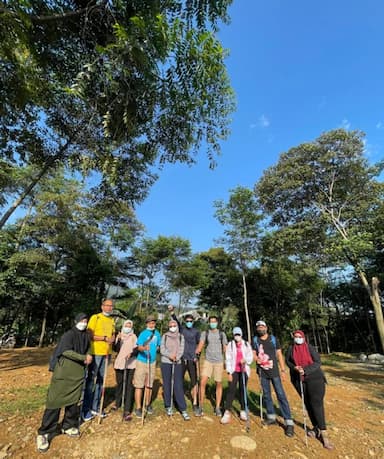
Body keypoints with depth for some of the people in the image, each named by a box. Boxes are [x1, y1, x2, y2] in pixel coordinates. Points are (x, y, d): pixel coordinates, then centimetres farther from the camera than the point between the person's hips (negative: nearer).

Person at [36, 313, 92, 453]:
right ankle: (44, 433, 9)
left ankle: (68, 426, 28)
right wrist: (84, 357, -20)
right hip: (64, 372, -6)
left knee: (74, 400, 12)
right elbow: (66, 351, -21)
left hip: (78, 373, 6)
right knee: (55, 400, -3)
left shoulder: (86, 336, 8)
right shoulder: (68, 335, -10)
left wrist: (87, 358, -2)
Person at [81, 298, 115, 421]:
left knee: (101, 380, 13)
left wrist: (112, 339, -4)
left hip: (106, 353, 6)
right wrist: (105, 338, -18)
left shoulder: (112, 320, 11)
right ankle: (86, 409, 14)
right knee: (90, 380, 2)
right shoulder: (95, 317, -8)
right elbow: (90, 335, -13)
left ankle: (95, 407, 25)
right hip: (95, 353, -6)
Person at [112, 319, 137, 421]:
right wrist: (118, 340, -16)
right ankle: (117, 403, 38)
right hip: (119, 363, 2)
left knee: (129, 386, -7)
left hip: (131, 364, -2)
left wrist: (131, 353, -24)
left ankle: (127, 411, -5)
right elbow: (116, 349, 0)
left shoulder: (133, 337, 4)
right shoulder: (119, 336, 10)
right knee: (119, 384, 14)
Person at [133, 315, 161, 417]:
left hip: (152, 362, 5)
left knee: (149, 385, 16)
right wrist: (144, 348, -44)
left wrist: (152, 351, 8)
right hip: (141, 361, -4)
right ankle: (138, 408, 11)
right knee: (139, 386, -1)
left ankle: (147, 405, 32)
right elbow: (139, 347, -26)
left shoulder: (157, 334, 2)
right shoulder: (143, 334, -13)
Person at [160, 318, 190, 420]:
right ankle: (168, 406, 23)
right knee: (167, 385, 7)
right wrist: (170, 355, -19)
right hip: (165, 363, 0)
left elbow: (181, 350, -1)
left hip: (177, 363, 0)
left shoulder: (181, 337, 4)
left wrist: (176, 357, -19)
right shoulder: (164, 336, 1)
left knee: (178, 386, -4)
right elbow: (162, 350, -4)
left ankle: (183, 409, 1)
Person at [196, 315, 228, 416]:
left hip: (219, 362, 1)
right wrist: (193, 354, -22)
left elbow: (225, 348, 8)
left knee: (219, 384, 7)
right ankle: (201, 406, 7)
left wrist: (227, 361, 7)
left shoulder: (222, 334, 4)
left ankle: (217, 408, 21)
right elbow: (200, 346, -7)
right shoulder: (205, 333, 2)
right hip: (208, 361, 0)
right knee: (203, 382, -8)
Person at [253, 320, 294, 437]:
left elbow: (279, 354, 1)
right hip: (262, 372, 2)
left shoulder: (274, 339, -1)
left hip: (274, 371, -2)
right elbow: (254, 353, 5)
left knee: (281, 395, -4)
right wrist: (256, 358, -17)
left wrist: (283, 370, -3)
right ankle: (271, 417, 27)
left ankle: (289, 422, 3)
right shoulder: (255, 340, 3)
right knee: (266, 395, 11)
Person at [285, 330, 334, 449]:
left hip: (314, 378, -3)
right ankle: (316, 427, 26)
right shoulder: (290, 349, -3)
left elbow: (318, 362, -12)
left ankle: (323, 433, -3)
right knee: (308, 404, 10)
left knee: (316, 403, -9)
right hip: (299, 380, 3)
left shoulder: (310, 348, -10)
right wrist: (294, 368, -10)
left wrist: (305, 370, -22)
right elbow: (287, 361, 10)